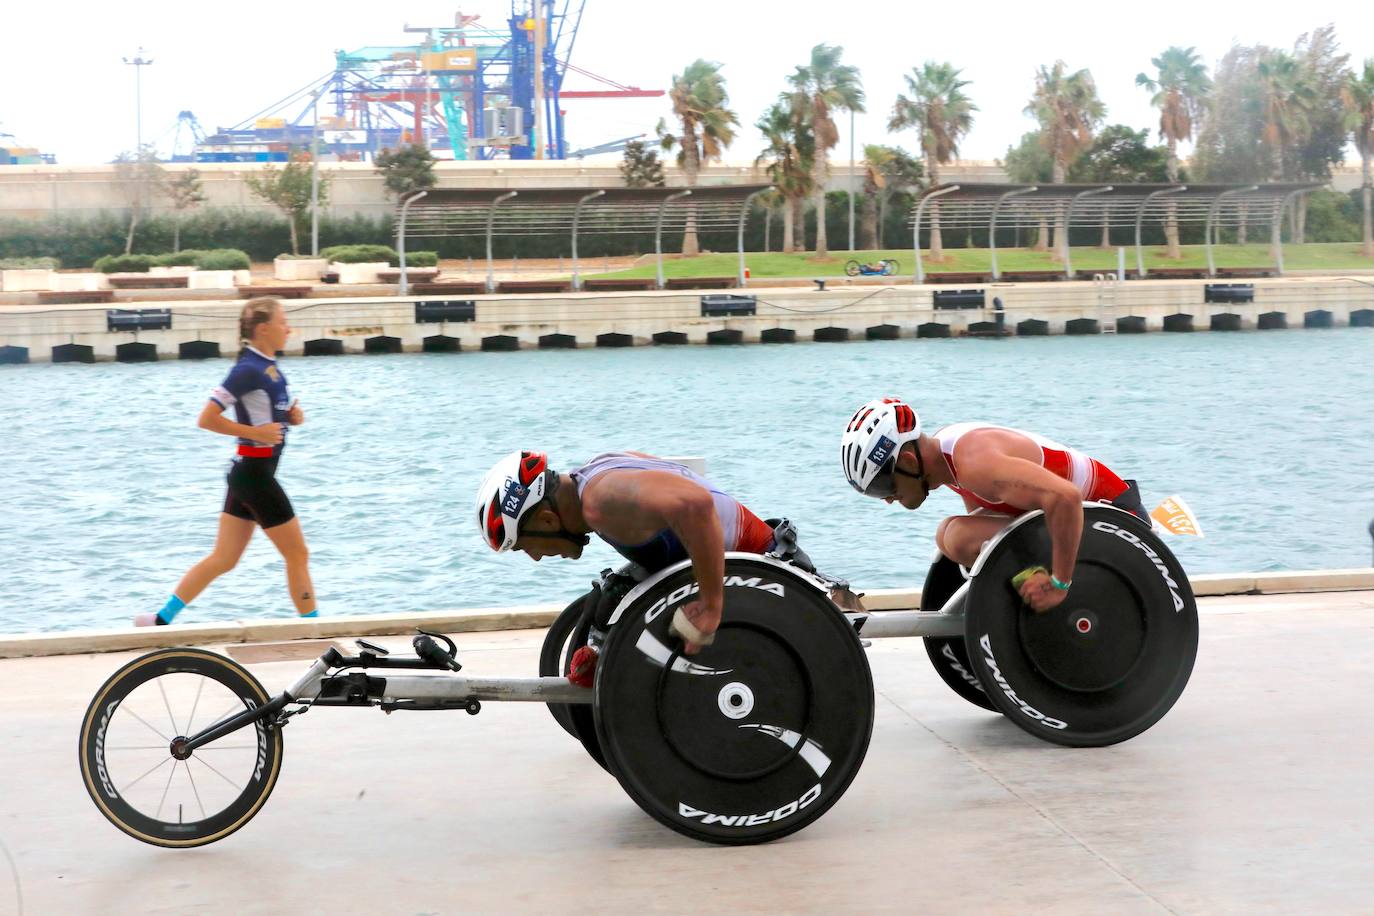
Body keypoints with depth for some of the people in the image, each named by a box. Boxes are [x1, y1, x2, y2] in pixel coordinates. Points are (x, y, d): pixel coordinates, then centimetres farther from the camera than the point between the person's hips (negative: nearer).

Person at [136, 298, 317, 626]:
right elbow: (207, 419, -20)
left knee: (222, 559, 11)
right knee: (298, 555, 2)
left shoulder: (269, 366, 10)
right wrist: (256, 433, -20)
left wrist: (291, 415, 6)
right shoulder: (249, 370, -17)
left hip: (247, 472, 9)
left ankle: (163, 619, 14)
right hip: (255, 473, -9)